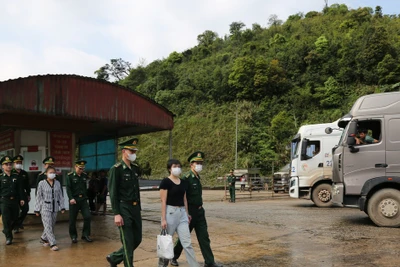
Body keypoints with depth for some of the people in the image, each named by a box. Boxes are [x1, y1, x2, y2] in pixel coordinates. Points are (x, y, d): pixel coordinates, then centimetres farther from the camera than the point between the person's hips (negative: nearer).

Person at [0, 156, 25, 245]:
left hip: (15, 200, 4)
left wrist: (21, 199, 5)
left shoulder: (16, 176, 6)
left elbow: (20, 188, 9)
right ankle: (8, 237, 8)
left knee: (14, 218, 11)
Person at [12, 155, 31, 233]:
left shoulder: (24, 173, 9)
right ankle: (15, 227, 17)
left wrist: (28, 195, 11)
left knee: (25, 209, -2)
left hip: (23, 194, 4)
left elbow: (27, 185, 13)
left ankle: (19, 222, 23)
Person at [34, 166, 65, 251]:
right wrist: (37, 209, -1)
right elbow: (39, 197, -1)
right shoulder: (42, 183, -4)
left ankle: (44, 238, 34)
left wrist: (62, 207, 6)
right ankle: (53, 244, -6)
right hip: (45, 208, -4)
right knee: (48, 226, -9)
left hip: (55, 207, 4)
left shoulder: (57, 183, 5)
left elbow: (60, 196, 9)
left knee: (52, 225, 11)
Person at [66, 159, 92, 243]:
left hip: (83, 199, 3)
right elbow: (68, 188, -11)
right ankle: (73, 236, 20)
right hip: (74, 200, -3)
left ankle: (86, 235, 8)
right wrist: (71, 198, -22)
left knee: (87, 216, -5)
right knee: (72, 219, 5)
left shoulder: (85, 175, 7)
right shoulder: (70, 176, -5)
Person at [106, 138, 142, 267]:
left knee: (137, 240, 13)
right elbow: (113, 193, -14)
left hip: (135, 208, 7)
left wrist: (138, 209, 16)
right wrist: (116, 214, -18)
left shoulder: (136, 168, 10)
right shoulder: (116, 169, -11)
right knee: (128, 243, -2)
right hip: (124, 209, -7)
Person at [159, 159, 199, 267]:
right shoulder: (165, 182, -10)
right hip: (170, 212, -5)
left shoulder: (183, 182, 10)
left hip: (182, 213, 5)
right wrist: (163, 219, -15)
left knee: (187, 242, 2)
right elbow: (163, 201, -12)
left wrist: (187, 213, 17)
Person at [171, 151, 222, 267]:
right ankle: (174, 257, 29)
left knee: (204, 237, 5)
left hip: (199, 211, 7)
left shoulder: (198, 177, 10)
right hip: (190, 211, -7)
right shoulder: (186, 178, -16)